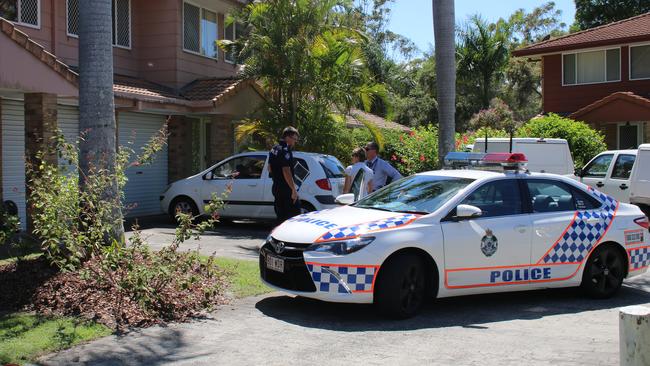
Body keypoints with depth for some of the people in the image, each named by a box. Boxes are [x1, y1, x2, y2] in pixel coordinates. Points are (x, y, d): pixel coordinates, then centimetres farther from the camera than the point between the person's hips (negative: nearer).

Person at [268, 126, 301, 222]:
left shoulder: (274, 149, 14)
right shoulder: (285, 150, -17)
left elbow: (269, 169, 23)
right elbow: (286, 171, -24)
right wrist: (294, 189, -22)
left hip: (276, 188, 10)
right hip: (286, 189, -10)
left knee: (281, 216, 13)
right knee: (294, 215, -7)